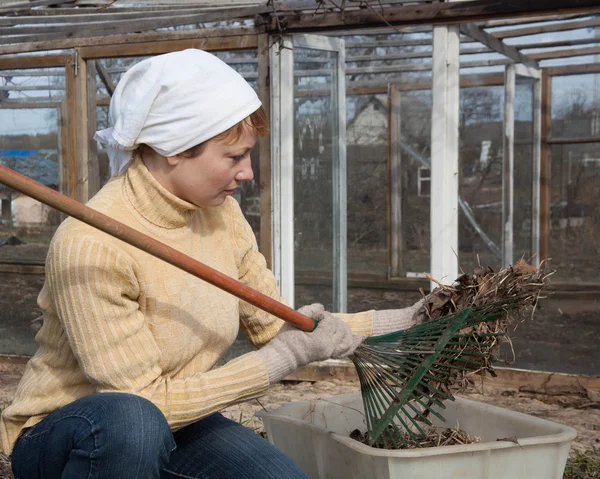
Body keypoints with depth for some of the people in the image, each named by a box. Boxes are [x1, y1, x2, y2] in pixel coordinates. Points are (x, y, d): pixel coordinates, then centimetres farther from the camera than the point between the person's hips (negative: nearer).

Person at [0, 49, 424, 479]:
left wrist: (402, 322, -6)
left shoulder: (222, 214, -5)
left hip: (173, 426, 5)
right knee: (131, 420, -38)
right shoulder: (91, 245, -28)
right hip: (63, 437, -5)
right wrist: (286, 357, -25)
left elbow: (275, 327, 2)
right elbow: (147, 401, -26)